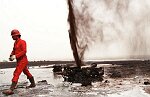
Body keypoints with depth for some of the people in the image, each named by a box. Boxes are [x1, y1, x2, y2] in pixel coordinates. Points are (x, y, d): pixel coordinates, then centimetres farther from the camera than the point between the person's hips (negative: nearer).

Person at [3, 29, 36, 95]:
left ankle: (11, 90, -20)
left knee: (16, 74, -16)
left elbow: (24, 51, -21)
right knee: (26, 72, 20)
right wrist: (11, 56, -6)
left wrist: (15, 56, -26)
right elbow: (14, 51, 15)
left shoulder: (22, 42, -12)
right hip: (19, 61, 9)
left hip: (22, 60, -9)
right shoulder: (15, 43, 13)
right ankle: (33, 84, 36)